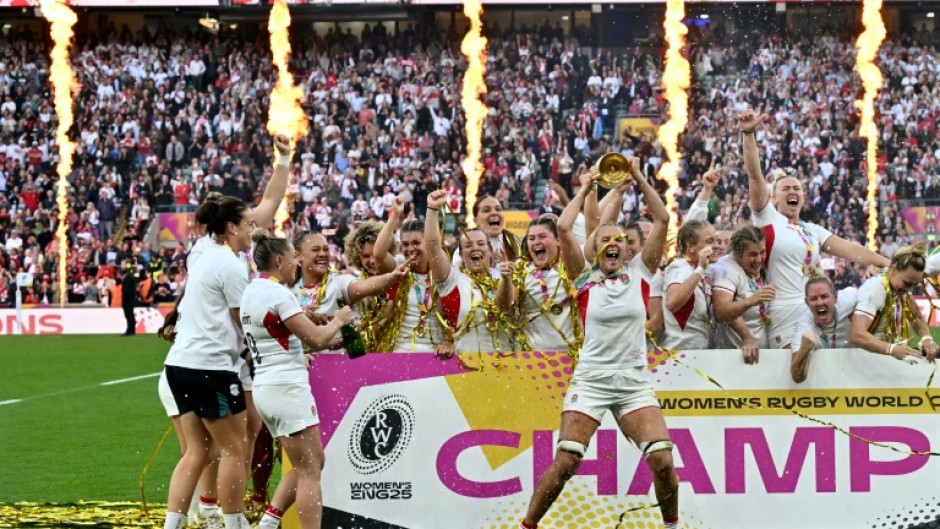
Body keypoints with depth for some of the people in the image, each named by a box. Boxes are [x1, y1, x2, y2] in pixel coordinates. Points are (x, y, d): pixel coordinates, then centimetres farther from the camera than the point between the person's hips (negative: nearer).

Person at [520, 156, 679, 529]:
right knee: (565, 462, -10)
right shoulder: (585, 277, 4)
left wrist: (639, 179, 2)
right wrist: (586, 188, 4)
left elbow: (662, 220, 3)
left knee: (662, 460, -12)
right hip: (591, 381, -1)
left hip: (635, 383, 2)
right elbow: (563, 228, -6)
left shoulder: (639, 272, 8)